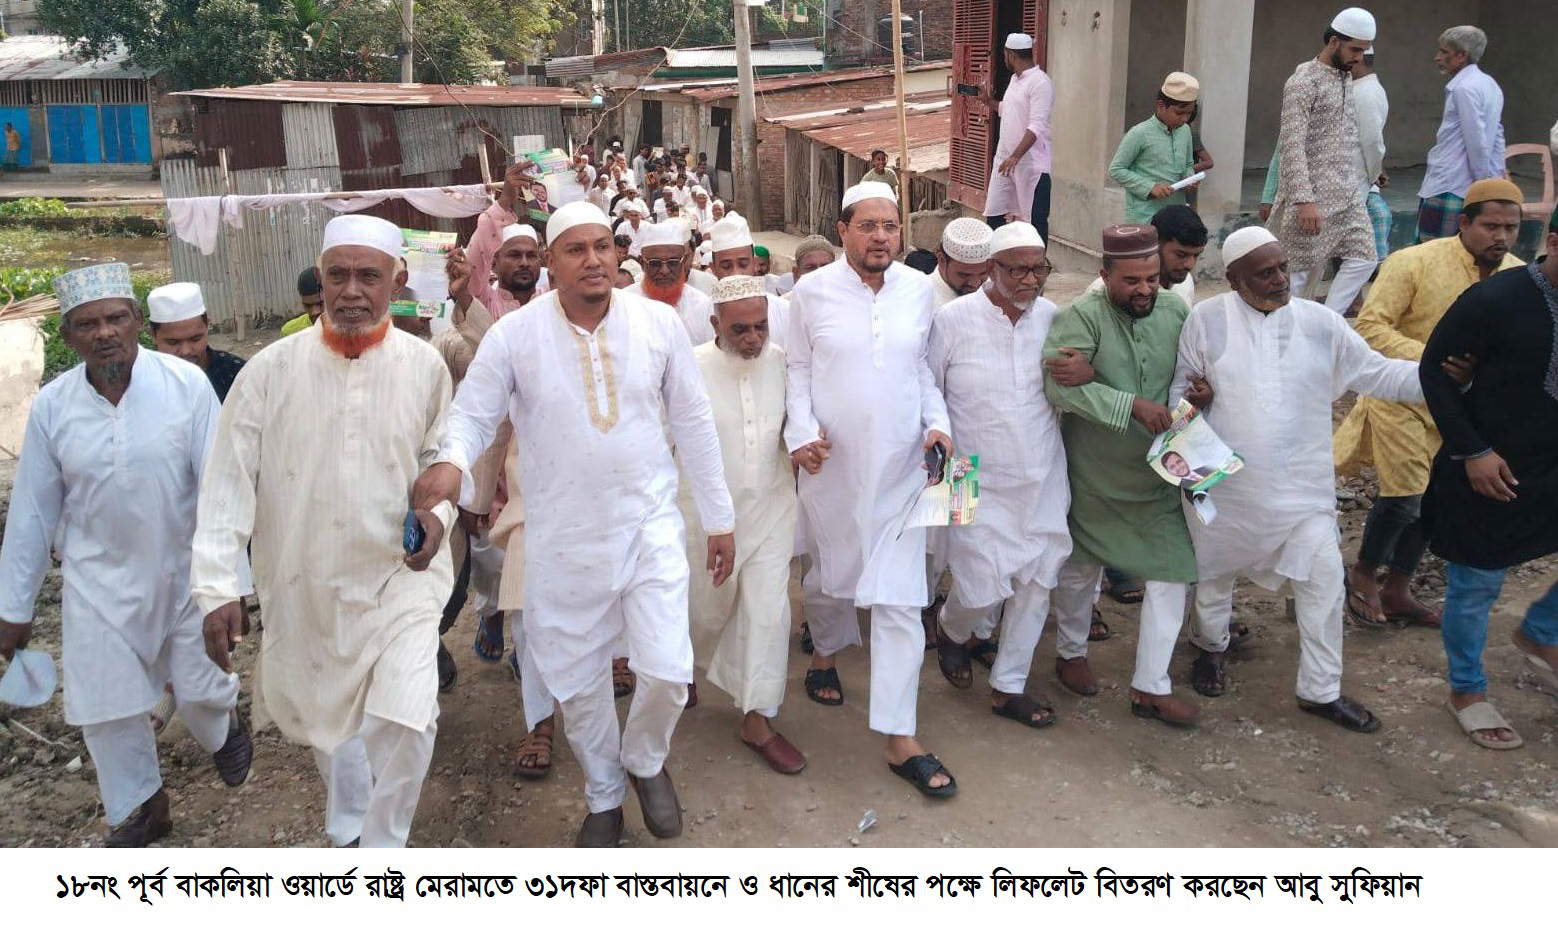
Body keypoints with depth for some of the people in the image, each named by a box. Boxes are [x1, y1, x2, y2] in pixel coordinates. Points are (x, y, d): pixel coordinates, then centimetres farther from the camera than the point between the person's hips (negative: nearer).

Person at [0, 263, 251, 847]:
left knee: (201, 687, 13)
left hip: (184, 572, -2)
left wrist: (227, 574, -19)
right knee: (106, 708, 8)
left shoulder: (187, 384, -16)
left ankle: (224, 729, 50)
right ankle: (140, 809, 33)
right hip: (100, 583, 2)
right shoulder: (51, 406, -8)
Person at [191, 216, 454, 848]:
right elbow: (228, 481, -8)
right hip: (303, 582, 1)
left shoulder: (424, 366, -6)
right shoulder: (272, 369, -10)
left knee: (404, 718, -14)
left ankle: (383, 847, 12)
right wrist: (216, 588, -14)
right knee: (325, 715, 19)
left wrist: (437, 511, -12)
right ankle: (346, 832, 49)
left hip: (400, 573, -1)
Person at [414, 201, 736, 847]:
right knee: (579, 680, 12)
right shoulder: (513, 335, -9)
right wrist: (452, 460, -27)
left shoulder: (659, 323, -5)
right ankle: (603, 798, 39)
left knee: (668, 672, -6)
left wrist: (718, 518, 6)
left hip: (649, 522, 0)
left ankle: (644, 759, 30)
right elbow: (473, 414, -2)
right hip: (562, 538, 0)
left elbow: (693, 423, 3)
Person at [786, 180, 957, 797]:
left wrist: (937, 423, 0)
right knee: (828, 573, 19)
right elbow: (798, 369, 2)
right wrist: (803, 431, -10)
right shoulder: (813, 291, -4)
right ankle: (827, 654, 52)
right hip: (831, 465, -1)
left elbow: (922, 368, 13)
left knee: (900, 600, -4)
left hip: (901, 468, 1)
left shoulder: (918, 289, 3)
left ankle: (899, 738, 1)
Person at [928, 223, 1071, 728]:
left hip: (1042, 478, 4)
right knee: (982, 589, -6)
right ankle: (952, 631, 33)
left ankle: (1008, 687, 28)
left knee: (1037, 582, 9)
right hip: (979, 483, -4)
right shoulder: (953, 318, -10)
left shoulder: (1051, 316, 1)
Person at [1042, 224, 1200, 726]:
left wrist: (1202, 391, -13)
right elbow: (1059, 383, -32)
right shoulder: (1082, 316, -19)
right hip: (1094, 473, -4)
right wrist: (1133, 405, -36)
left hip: (1160, 473, 4)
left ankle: (1151, 686, 14)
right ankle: (1071, 652, 41)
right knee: (1082, 566, 15)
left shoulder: (1174, 310, -3)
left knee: (1171, 570, 1)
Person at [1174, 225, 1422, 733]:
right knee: (1215, 571, 16)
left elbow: (1376, 373, -1)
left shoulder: (1320, 322, -3)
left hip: (1301, 484, 2)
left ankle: (1321, 689, 18)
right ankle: (1211, 648, 45)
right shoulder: (1207, 319, -8)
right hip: (1224, 482, -1)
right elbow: (1182, 387, 0)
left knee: (1324, 579, 1)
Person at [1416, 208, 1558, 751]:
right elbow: (1436, 370, -11)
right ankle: (1466, 692, 27)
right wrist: (1471, 451, -13)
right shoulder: (1496, 299, -18)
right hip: (1491, 470, -5)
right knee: (1475, 586, 8)